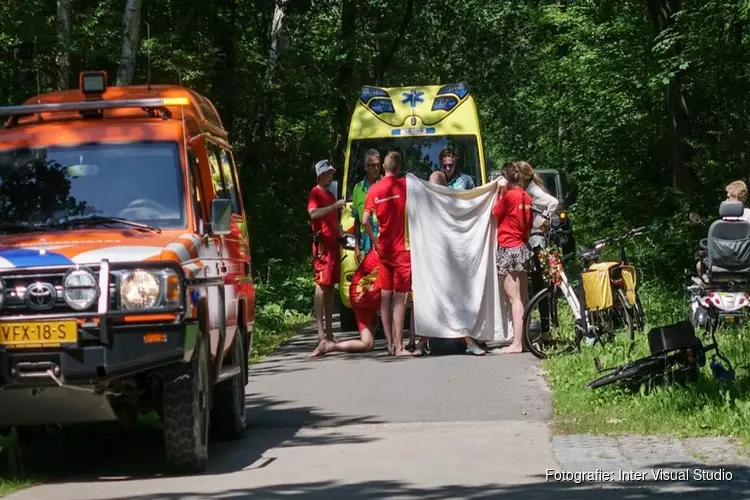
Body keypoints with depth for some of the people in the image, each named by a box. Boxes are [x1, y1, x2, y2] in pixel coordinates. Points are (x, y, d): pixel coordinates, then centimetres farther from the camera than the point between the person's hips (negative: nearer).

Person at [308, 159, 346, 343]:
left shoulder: (330, 195, 23)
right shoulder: (315, 193, -5)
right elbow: (313, 212, -23)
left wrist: (340, 235, 14)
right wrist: (335, 205, -26)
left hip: (333, 243, 9)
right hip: (322, 243, -9)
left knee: (330, 286, 9)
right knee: (322, 284, -12)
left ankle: (329, 330, 11)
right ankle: (320, 330, -16)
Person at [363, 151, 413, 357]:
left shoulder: (374, 190, 2)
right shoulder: (405, 185, -6)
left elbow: (365, 221, -3)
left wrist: (374, 240, 9)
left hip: (383, 249, 4)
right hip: (402, 249, -4)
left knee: (385, 297, 11)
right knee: (400, 299, -5)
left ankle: (390, 344, 13)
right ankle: (398, 346, -9)